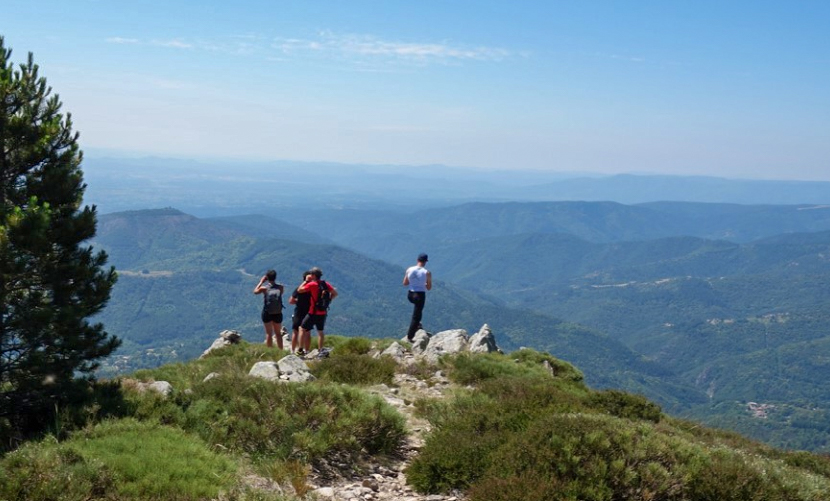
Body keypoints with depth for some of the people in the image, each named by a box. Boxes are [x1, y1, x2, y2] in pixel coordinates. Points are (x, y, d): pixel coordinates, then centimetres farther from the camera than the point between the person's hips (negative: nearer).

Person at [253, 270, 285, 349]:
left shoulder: (264, 288, -10)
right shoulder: (281, 287, -6)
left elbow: (255, 291, 9)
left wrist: (261, 282, 14)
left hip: (267, 313, -2)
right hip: (278, 313, 2)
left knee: (269, 333, 5)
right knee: (278, 333, 13)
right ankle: (280, 351, 14)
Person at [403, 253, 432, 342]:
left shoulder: (409, 270, -4)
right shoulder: (427, 273, -13)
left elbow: (405, 283, 6)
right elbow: (429, 288, -7)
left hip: (410, 294, 4)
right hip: (420, 295, -4)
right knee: (416, 316, 8)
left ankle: (416, 325, 36)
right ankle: (409, 336, 9)